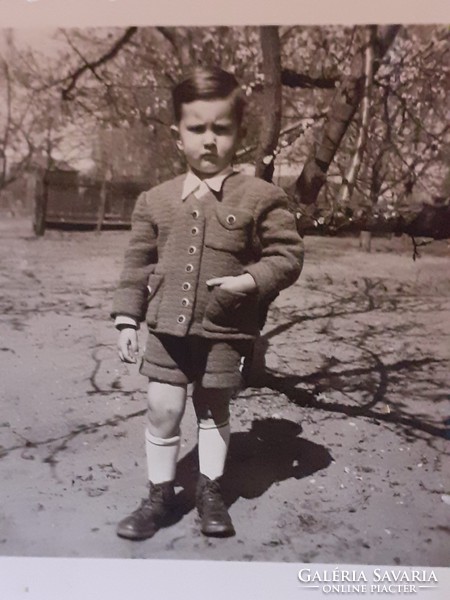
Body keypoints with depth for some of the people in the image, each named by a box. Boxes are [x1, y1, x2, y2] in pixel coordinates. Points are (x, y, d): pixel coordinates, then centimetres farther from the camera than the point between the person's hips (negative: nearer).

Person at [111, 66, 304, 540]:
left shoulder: (260, 197, -5)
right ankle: (160, 495, 28)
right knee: (162, 411, 6)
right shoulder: (155, 200, 3)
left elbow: (288, 254, -3)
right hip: (167, 327, 2)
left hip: (225, 330, -2)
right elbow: (137, 265, 7)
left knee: (214, 412, 14)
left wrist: (251, 281, -19)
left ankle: (210, 491, 36)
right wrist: (127, 319, 3)